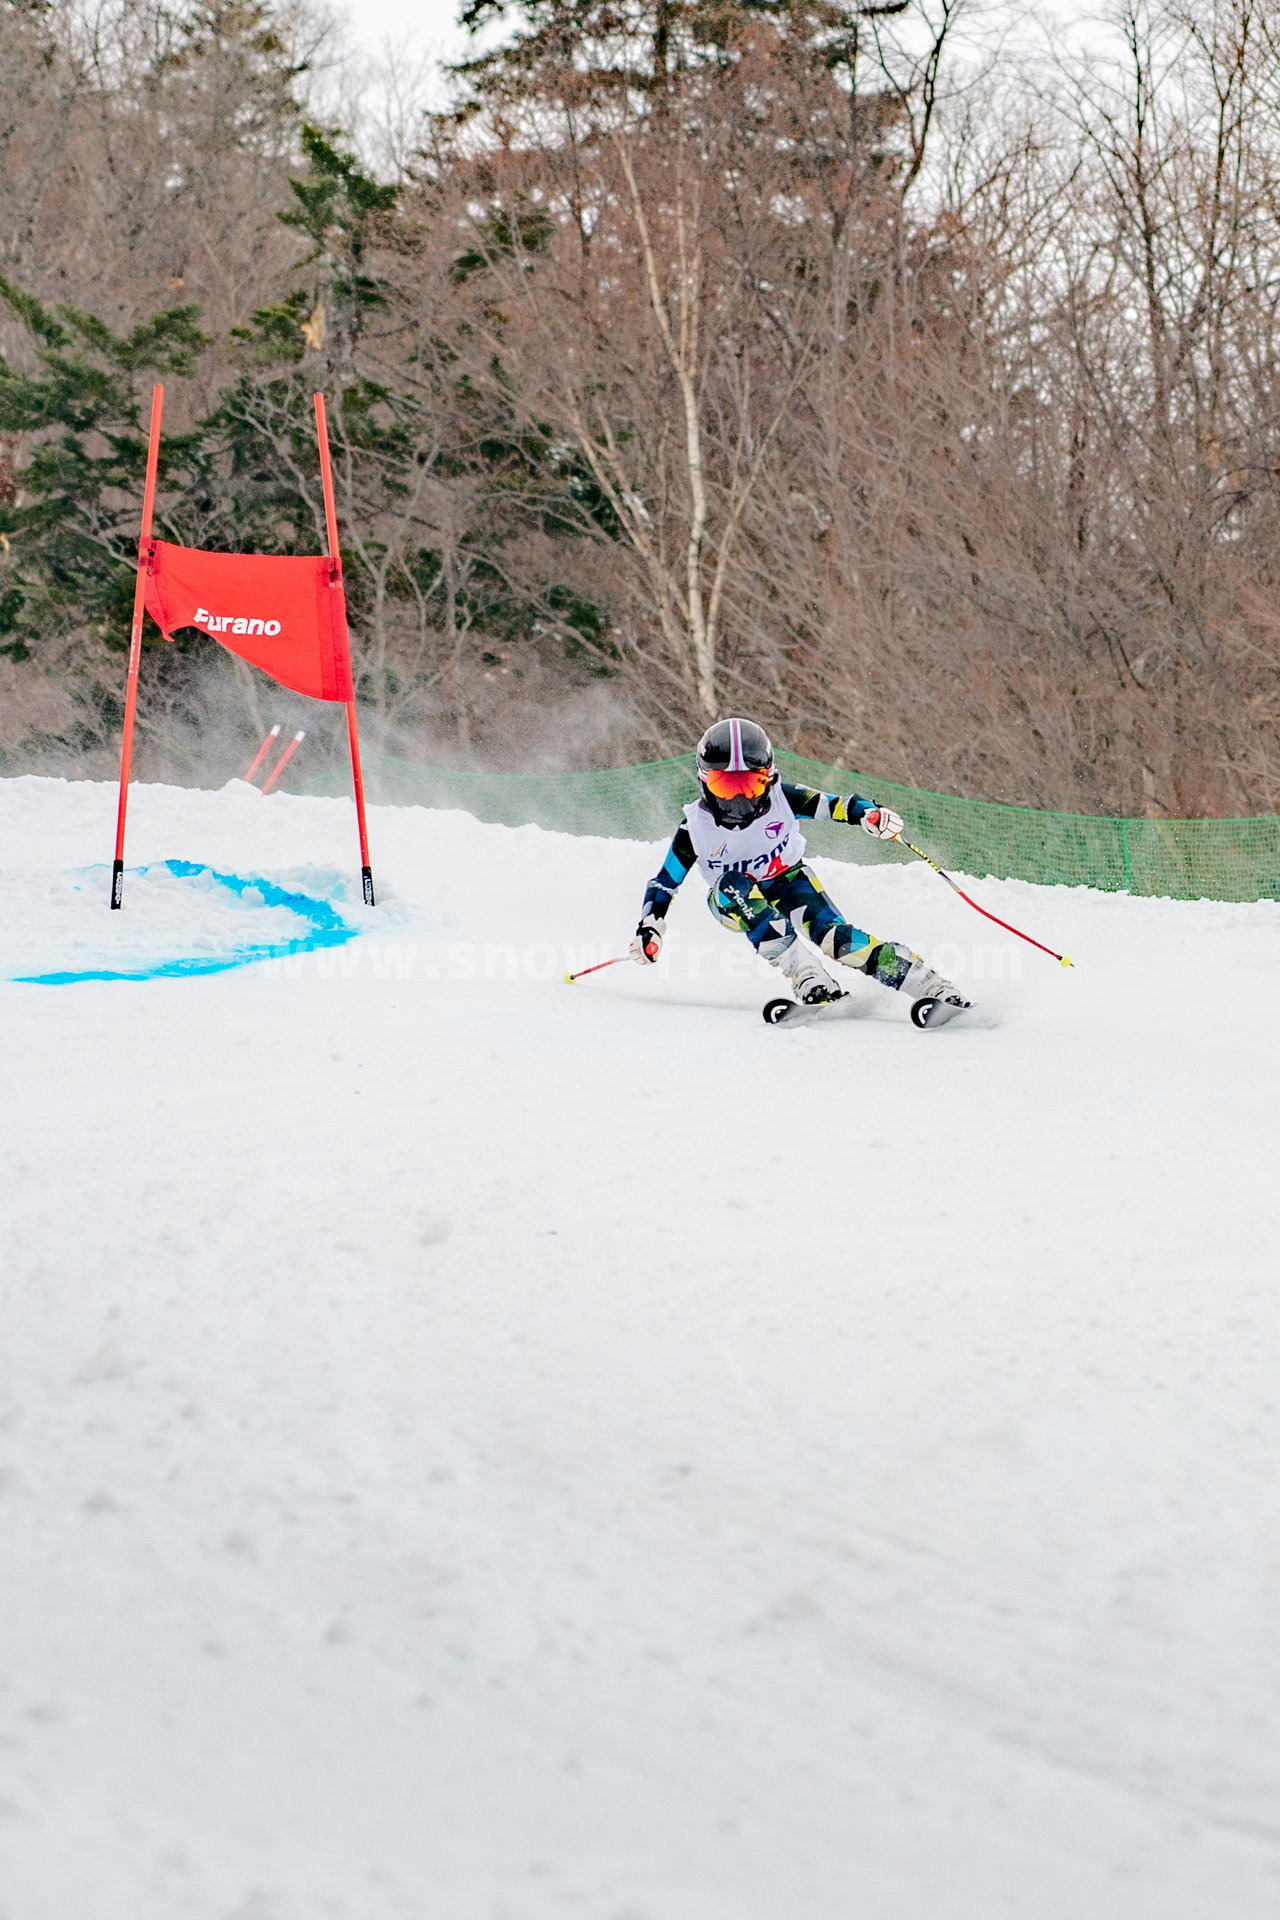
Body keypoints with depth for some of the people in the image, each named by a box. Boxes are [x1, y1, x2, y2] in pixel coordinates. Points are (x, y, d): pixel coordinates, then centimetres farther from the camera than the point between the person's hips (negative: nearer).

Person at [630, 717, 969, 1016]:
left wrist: (869, 814, -42)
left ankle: (933, 987, -27)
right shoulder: (696, 826, -19)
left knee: (833, 936, -26)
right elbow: (664, 883, -11)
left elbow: (832, 805, -23)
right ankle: (807, 977, -41)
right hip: (735, 902, 0)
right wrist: (649, 929, -23)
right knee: (733, 883, -35)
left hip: (789, 883, 0)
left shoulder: (781, 798, -20)